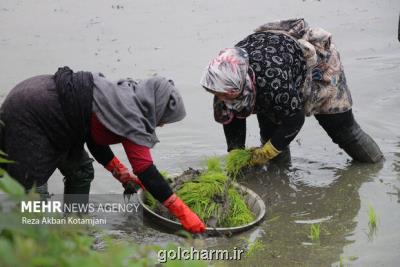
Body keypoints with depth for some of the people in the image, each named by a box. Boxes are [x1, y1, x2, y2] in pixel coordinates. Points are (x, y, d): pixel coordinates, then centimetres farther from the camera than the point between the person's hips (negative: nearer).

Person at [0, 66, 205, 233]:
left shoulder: (123, 96, 7)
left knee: (80, 171, 14)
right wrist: (182, 212, -20)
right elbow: (145, 169, -22)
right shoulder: (132, 116, -20)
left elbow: (94, 137, 16)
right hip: (27, 116, -10)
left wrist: (123, 174, 15)